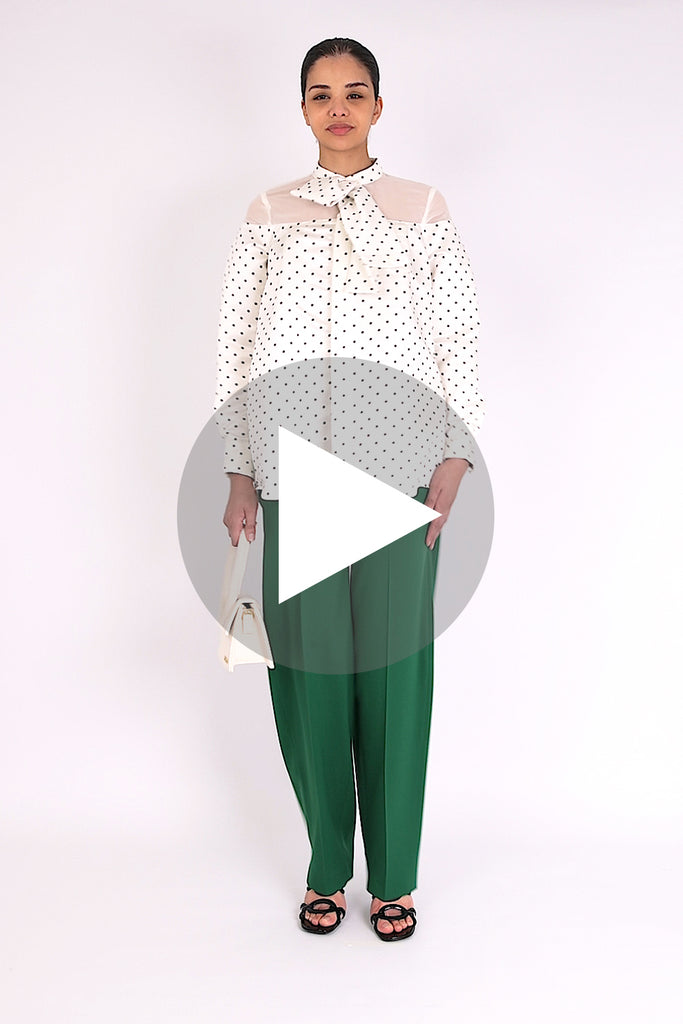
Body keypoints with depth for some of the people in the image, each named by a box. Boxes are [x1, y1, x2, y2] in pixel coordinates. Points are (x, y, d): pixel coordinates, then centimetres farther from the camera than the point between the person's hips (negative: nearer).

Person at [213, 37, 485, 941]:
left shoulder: (424, 210, 10)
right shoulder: (268, 216, 12)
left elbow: (459, 341, 6)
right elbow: (235, 345, 9)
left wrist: (456, 459, -4)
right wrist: (239, 474, 3)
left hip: (398, 472, -1)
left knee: (394, 666, 1)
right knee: (307, 663, 4)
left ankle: (394, 877, 18)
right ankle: (326, 867, 22)